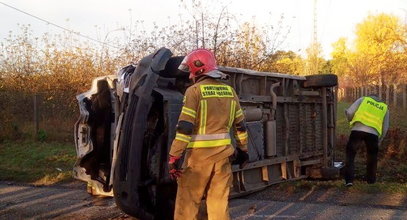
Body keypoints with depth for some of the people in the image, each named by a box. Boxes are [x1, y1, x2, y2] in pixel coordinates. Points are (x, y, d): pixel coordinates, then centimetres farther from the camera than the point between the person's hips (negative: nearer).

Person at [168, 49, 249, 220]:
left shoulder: (194, 90, -9)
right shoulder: (229, 90, 9)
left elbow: (185, 127, -15)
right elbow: (240, 125, 15)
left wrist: (174, 156, -13)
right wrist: (243, 149, 25)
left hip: (199, 153, -5)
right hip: (222, 152, 6)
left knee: (187, 201, 4)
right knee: (219, 199, 12)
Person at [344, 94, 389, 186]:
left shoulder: (363, 99, 20)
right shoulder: (384, 108, 25)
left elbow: (349, 112, 7)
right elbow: (385, 128, 20)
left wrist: (350, 120, 28)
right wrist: (379, 141, 31)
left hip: (357, 130, -1)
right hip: (373, 133, 2)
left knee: (350, 154, 10)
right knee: (372, 157, 22)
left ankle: (349, 179, 1)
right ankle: (371, 180, 30)